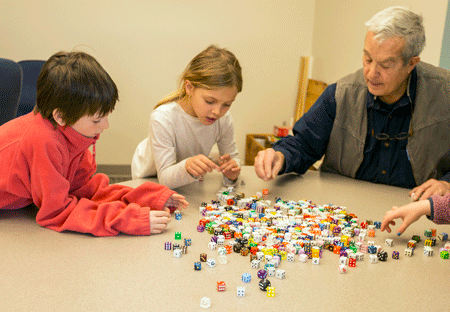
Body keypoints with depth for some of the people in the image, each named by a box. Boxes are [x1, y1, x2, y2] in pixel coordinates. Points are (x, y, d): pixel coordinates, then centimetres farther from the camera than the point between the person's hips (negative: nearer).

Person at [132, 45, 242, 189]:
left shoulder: (224, 119, -19)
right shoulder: (162, 119, -32)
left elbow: (233, 156, -4)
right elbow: (165, 178, -29)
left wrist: (231, 173, -28)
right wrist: (187, 168, -51)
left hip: (191, 178, 4)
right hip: (151, 178, -4)